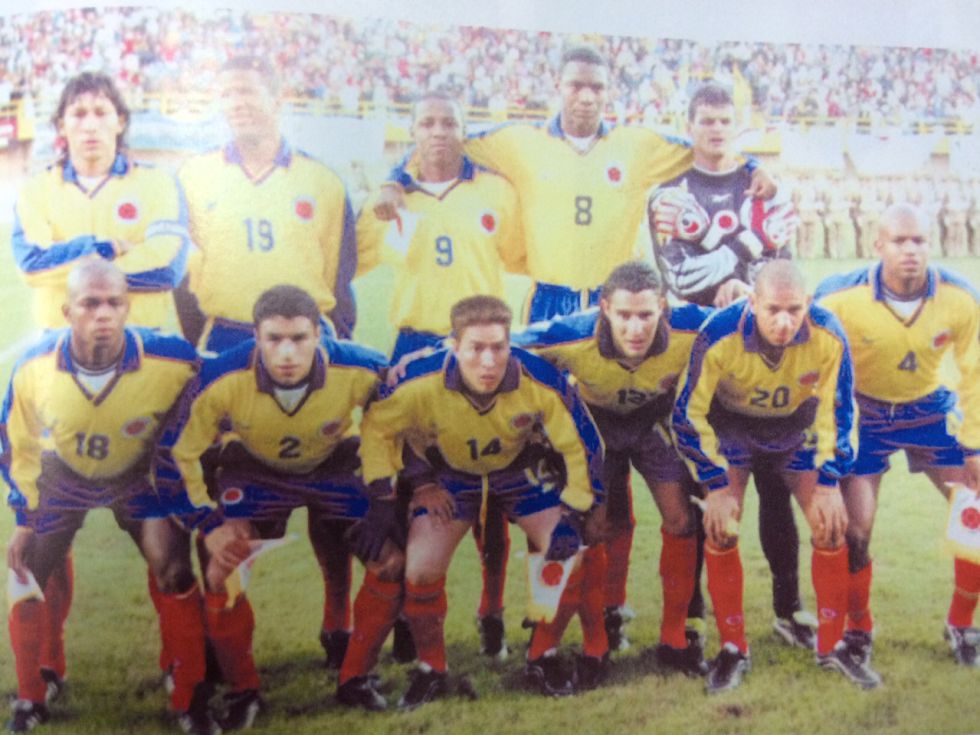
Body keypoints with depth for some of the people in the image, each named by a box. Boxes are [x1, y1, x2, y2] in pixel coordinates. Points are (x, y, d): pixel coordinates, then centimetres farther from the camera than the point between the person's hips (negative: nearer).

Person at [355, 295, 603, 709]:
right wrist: (381, 500, -18)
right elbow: (376, 427, -15)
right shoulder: (422, 383, -35)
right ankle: (431, 671, 12)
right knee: (420, 570, -14)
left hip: (523, 468, 1)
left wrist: (573, 515, -21)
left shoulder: (542, 382, -34)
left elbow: (581, 445, -19)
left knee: (568, 555, -12)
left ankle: (544, 656, 13)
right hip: (449, 472, 0)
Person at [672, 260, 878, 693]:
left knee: (831, 523, -8)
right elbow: (689, 415, -22)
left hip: (797, 428, 2)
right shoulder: (720, 337, -34)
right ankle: (733, 649, 1)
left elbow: (838, 411, -13)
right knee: (720, 527, -15)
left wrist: (828, 483, -14)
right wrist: (716, 487, -21)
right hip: (731, 425, -2)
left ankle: (832, 645, 10)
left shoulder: (828, 336, -29)